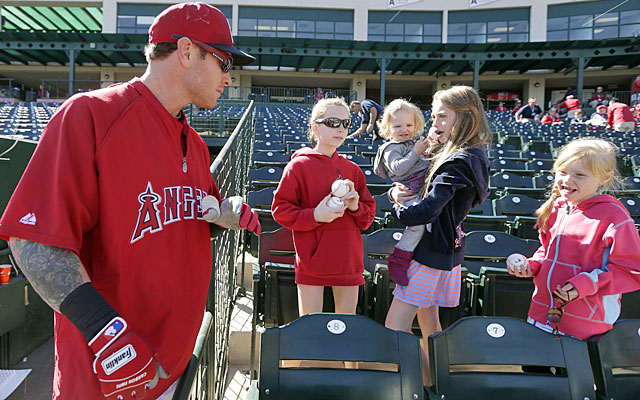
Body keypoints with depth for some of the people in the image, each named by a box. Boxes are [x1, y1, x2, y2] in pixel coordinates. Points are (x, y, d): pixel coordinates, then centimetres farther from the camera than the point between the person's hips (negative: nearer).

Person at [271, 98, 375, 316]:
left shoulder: (353, 169, 10)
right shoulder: (299, 165, -4)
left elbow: (369, 214, 14)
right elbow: (280, 210, -6)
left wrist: (356, 207, -8)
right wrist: (314, 216, -19)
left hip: (349, 261, 4)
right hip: (312, 262, -4)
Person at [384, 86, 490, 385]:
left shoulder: (456, 163, -22)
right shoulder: (472, 157, 9)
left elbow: (425, 212, -29)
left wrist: (398, 209, -9)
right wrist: (397, 192, -8)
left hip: (432, 251, -10)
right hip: (447, 248, 10)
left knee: (395, 327, -5)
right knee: (428, 319, 20)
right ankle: (437, 380, 32)